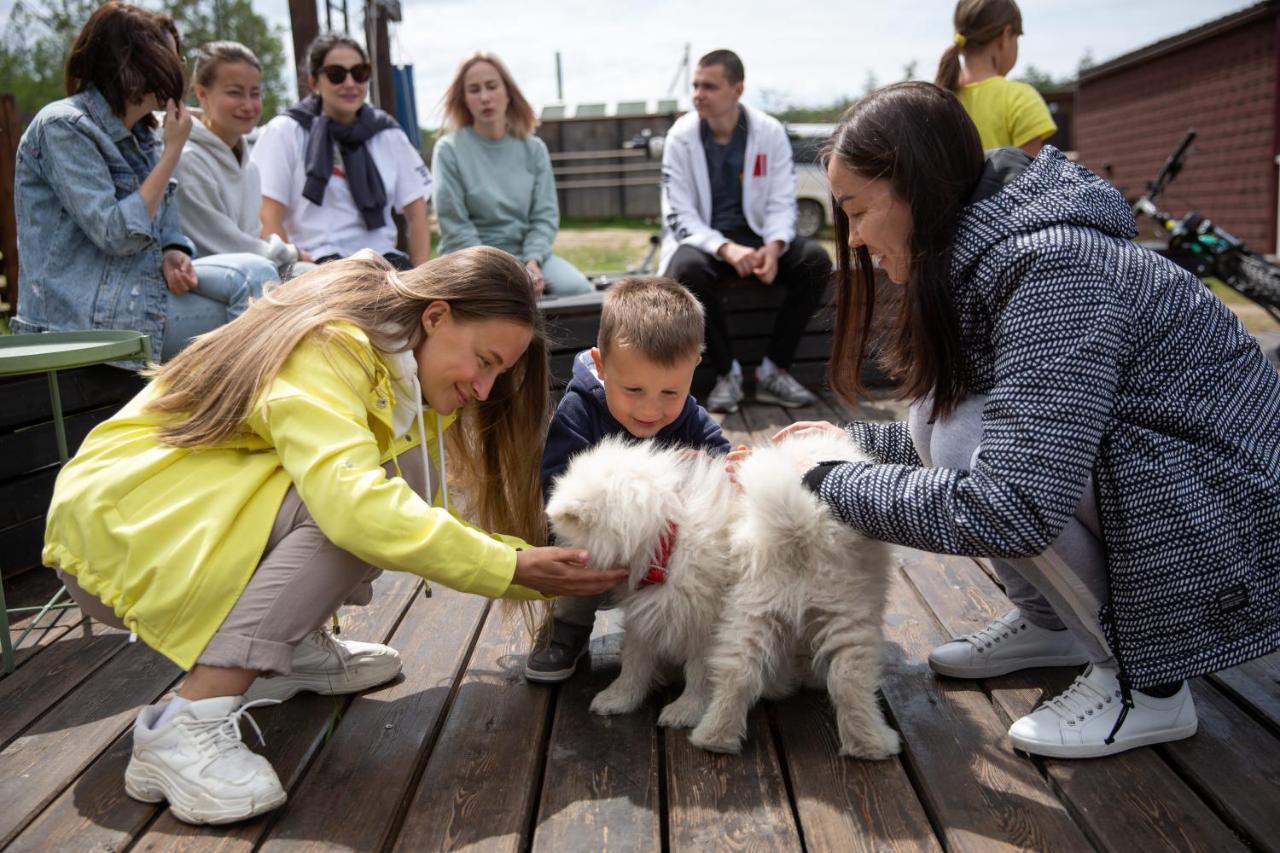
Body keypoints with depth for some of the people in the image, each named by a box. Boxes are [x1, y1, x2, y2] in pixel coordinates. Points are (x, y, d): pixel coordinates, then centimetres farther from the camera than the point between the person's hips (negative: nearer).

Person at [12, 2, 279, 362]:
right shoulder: (62, 127, -11)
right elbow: (116, 235, -19)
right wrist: (173, 150, -16)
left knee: (258, 274, -11)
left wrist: (174, 254, -11)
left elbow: (165, 226, 14)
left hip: (140, 285, 7)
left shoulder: (141, 136, 13)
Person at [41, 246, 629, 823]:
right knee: (345, 503, -30)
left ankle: (291, 648, 4)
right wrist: (510, 570, -31)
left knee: (407, 472, -5)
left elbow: (434, 519, 2)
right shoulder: (327, 347, -24)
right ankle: (185, 727, -27)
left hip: (218, 523, 8)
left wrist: (547, 572, -9)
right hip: (117, 532, -8)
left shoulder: (405, 379, 4)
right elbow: (353, 504, -39)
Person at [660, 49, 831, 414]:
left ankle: (774, 372, -15)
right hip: (702, 239, -2)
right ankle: (726, 372, -17)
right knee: (686, 271, -37)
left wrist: (774, 245, -27)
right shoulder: (680, 136, -8)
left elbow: (782, 202, -4)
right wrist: (725, 248, -30)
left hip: (756, 235, 2)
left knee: (816, 260, -24)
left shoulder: (770, 131, -3)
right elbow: (680, 215, -12)